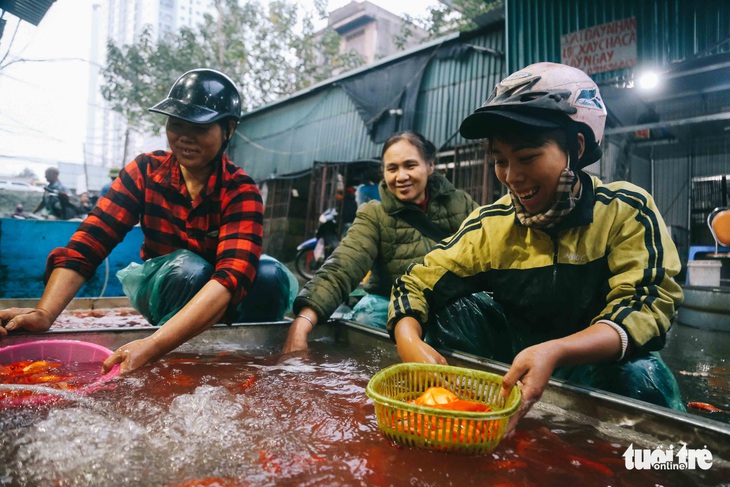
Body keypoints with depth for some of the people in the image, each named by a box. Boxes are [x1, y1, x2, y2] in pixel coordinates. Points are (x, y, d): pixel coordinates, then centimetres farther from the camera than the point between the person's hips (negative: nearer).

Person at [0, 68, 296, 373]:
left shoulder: (240, 192, -22)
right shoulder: (146, 171, -12)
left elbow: (232, 276, -38)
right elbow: (88, 243, -19)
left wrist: (152, 345, -51)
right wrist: (44, 313, -37)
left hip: (221, 300, 0)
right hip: (164, 290, 1)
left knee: (270, 273, -30)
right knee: (188, 267, -32)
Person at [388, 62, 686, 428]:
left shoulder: (627, 212, -12)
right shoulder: (490, 225, -7)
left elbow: (648, 306, -22)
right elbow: (417, 283, -7)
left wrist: (554, 353, -41)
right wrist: (410, 340, -31)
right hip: (513, 369, 2)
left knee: (638, 370, -34)